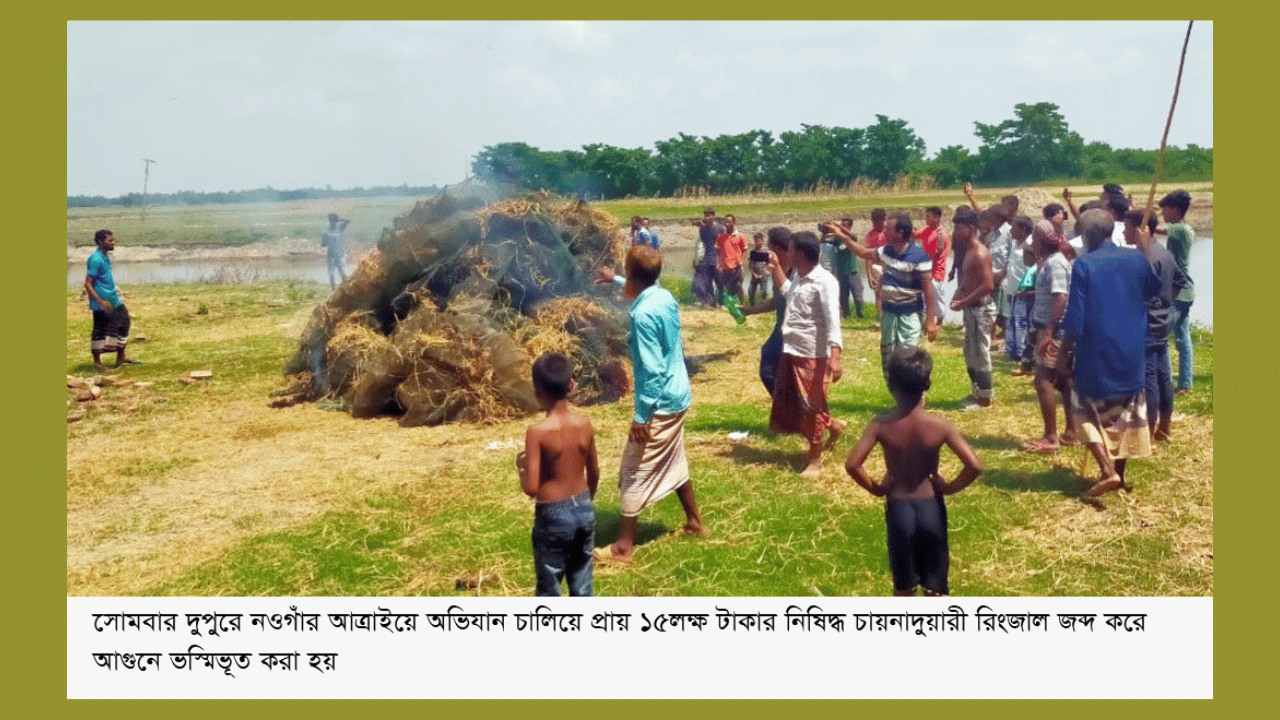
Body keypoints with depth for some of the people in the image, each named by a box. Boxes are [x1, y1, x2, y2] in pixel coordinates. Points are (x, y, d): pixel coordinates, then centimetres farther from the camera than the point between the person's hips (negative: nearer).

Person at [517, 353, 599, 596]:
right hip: (584, 511, 5)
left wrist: (521, 466, 1)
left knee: (549, 592, 11)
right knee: (582, 588, 17)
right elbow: (594, 474, 7)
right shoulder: (584, 425, -4)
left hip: (553, 516, -5)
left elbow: (531, 488, -20)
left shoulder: (537, 431, -19)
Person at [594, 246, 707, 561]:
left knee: (635, 472, 1)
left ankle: (624, 546, 7)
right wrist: (616, 280, 41)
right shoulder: (665, 296, 2)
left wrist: (641, 416, -21)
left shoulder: (643, 314, -24)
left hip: (660, 404, -9)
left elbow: (652, 370, -26)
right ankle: (695, 522, 38)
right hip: (680, 397, 9)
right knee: (674, 462, 24)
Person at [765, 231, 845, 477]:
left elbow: (833, 322, -25)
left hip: (813, 355, -9)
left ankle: (815, 460, 17)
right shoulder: (799, 278, 9)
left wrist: (835, 356, -34)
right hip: (791, 352, 9)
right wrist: (776, 269, 25)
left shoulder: (824, 282, -17)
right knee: (788, 403, 15)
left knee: (811, 407, 2)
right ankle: (832, 425, 36)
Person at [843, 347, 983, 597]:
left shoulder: (882, 425, -14)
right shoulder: (939, 425, -14)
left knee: (904, 584, 17)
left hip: (898, 508, 0)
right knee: (935, 585, 13)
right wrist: (949, 487, -4)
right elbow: (974, 466, -20)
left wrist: (875, 488, -5)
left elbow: (852, 464, -21)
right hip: (931, 506, 0)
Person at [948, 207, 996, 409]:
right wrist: (959, 294, 5)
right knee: (971, 354, 19)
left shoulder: (979, 254, -19)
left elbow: (988, 285, -25)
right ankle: (977, 392, 31)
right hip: (971, 308, 10)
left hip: (980, 309, -10)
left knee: (980, 354, 0)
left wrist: (964, 302, -21)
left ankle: (985, 399, 10)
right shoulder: (969, 250, 11)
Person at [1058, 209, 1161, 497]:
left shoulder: (1084, 265, -13)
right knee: (1126, 411, 16)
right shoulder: (1136, 258, 0)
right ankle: (1119, 473, 23)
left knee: (1088, 411, 8)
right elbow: (1153, 288, 21)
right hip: (1131, 354, 5)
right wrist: (1146, 248, 25)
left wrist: (1063, 352, -5)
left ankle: (1108, 471, -8)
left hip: (1097, 354, -5)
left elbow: (1075, 319, -15)